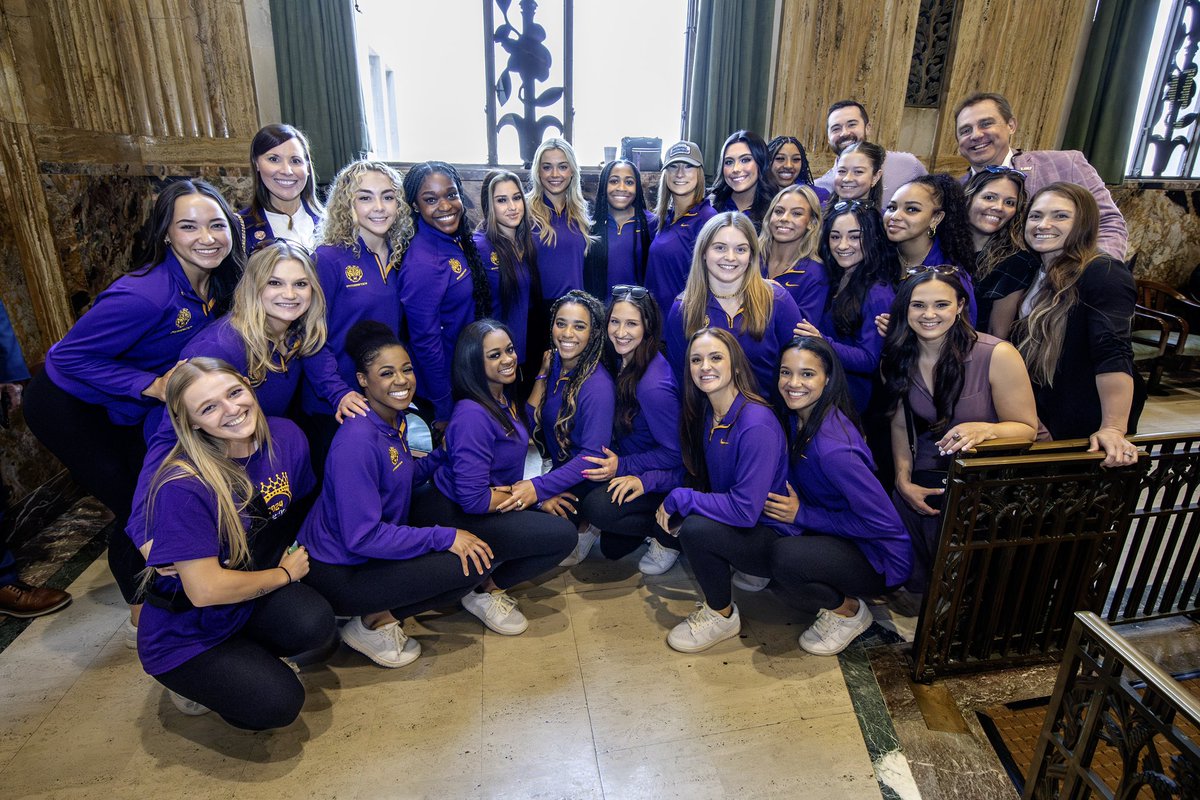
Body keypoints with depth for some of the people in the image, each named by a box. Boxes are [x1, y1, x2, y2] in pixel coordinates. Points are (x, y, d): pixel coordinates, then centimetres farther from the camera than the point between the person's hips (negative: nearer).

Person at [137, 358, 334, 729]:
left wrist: (294, 554, -9)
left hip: (250, 601, 5)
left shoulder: (285, 436, -13)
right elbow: (205, 590, -25)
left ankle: (247, 656, 7)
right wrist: (285, 574, -12)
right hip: (184, 633, -4)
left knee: (314, 623, -26)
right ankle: (192, 680, 11)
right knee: (277, 704, -20)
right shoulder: (183, 487, -28)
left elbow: (301, 505, 7)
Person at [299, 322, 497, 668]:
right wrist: (445, 536, -24)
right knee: (473, 563, -17)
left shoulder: (395, 419, 1)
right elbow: (362, 537, -27)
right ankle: (372, 622, -1)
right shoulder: (358, 440, -26)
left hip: (373, 553, 9)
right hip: (336, 572, -9)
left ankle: (382, 611, 8)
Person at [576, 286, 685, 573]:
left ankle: (672, 533, -5)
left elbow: (675, 453, -22)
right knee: (612, 547, 4)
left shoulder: (653, 386, -30)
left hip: (667, 478, -7)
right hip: (627, 466, 8)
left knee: (597, 507, -26)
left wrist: (622, 466, -21)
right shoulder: (620, 361, -4)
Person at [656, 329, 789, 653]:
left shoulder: (757, 425, -27)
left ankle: (723, 615, -3)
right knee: (665, 517, -7)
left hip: (773, 538, -8)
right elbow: (705, 479, 9)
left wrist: (679, 498, -23)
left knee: (697, 528, -30)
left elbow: (746, 510, -30)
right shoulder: (705, 412, -2)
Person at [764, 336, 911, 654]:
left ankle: (849, 610, -1)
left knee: (785, 556, -32)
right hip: (837, 535, 8)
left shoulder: (832, 446, -31)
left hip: (877, 556, -8)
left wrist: (802, 514, -21)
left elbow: (884, 523, -27)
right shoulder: (798, 416, -5)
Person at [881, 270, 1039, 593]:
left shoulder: (998, 355, -17)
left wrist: (985, 429, -32)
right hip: (926, 480, 3)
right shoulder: (897, 360, -3)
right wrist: (903, 480, -4)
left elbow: (1027, 429, -10)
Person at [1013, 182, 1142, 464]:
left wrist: (1113, 428, -38)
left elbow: (1113, 354, -30)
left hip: (1087, 431, -7)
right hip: (1042, 420, 7)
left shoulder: (1102, 274, -20)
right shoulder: (1038, 274, 5)